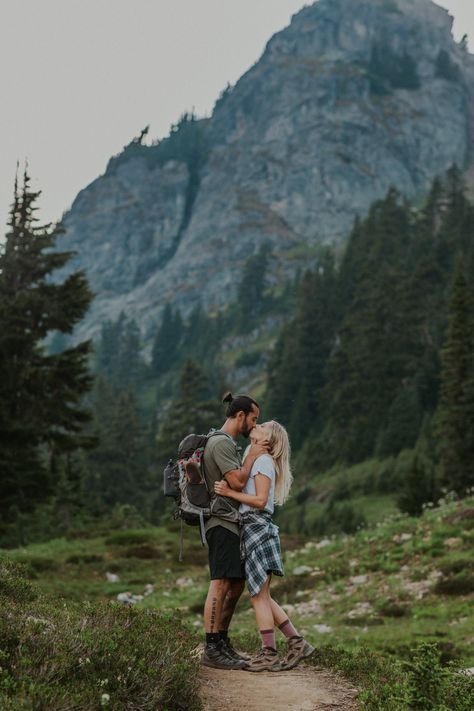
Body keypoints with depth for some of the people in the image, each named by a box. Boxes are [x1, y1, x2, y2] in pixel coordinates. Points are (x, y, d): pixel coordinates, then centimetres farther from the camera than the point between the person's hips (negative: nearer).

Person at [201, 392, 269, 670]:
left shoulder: (229, 444, 22)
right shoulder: (221, 442, -12)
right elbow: (237, 482, -18)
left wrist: (255, 455, 13)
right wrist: (253, 456, -7)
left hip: (233, 523, 11)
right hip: (222, 522, -11)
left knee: (236, 586, 12)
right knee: (221, 585, -13)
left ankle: (223, 644, 18)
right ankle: (211, 650, -12)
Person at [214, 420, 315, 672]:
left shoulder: (263, 460, -6)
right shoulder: (256, 460, 21)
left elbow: (260, 500, -15)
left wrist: (229, 492, -17)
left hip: (257, 528, -9)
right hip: (252, 530, 9)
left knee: (259, 595, -5)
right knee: (261, 596, 11)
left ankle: (269, 655, -1)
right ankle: (296, 642, 14)